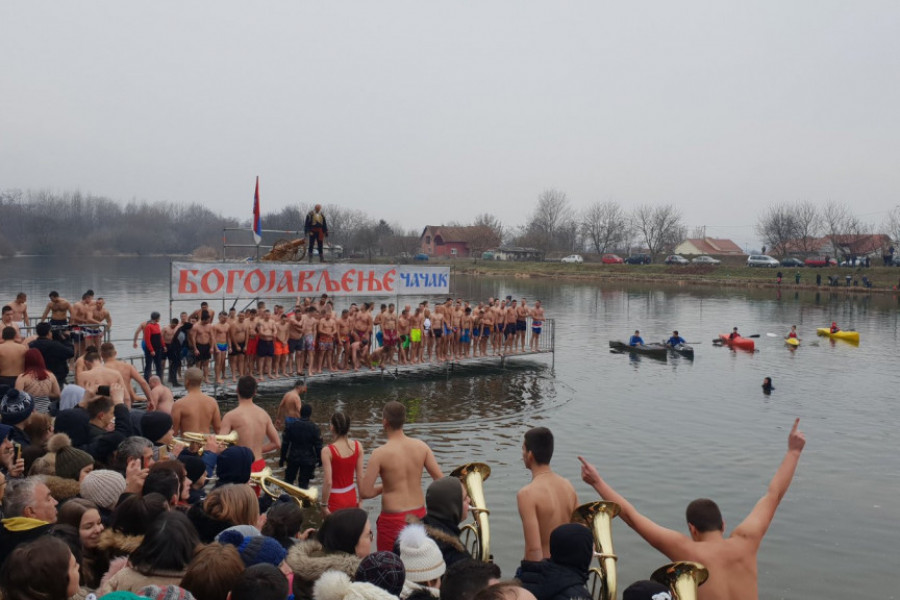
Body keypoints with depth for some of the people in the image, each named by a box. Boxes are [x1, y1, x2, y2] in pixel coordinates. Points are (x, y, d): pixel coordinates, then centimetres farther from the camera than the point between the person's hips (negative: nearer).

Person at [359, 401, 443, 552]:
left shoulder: (380, 453, -16)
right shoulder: (421, 446, -4)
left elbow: (365, 492, -15)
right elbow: (440, 480, -3)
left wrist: (382, 488, 3)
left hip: (393, 520, -4)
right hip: (419, 515, 4)